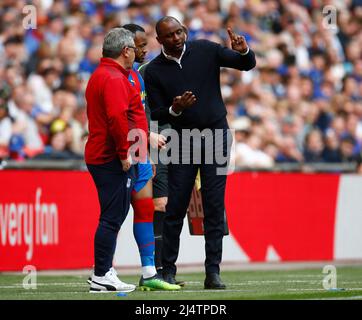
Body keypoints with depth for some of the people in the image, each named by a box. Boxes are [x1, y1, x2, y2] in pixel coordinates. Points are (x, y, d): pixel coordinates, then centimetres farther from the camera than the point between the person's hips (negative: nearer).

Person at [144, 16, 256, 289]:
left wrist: (243, 51, -18)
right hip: (182, 140, 0)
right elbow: (156, 114, -1)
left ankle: (213, 272, -2)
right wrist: (174, 110, -21)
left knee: (214, 207, -3)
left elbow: (247, 65, 4)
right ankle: (168, 270, 8)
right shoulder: (154, 71, -1)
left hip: (216, 136, 0)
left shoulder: (205, 50, 0)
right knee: (175, 208, -1)